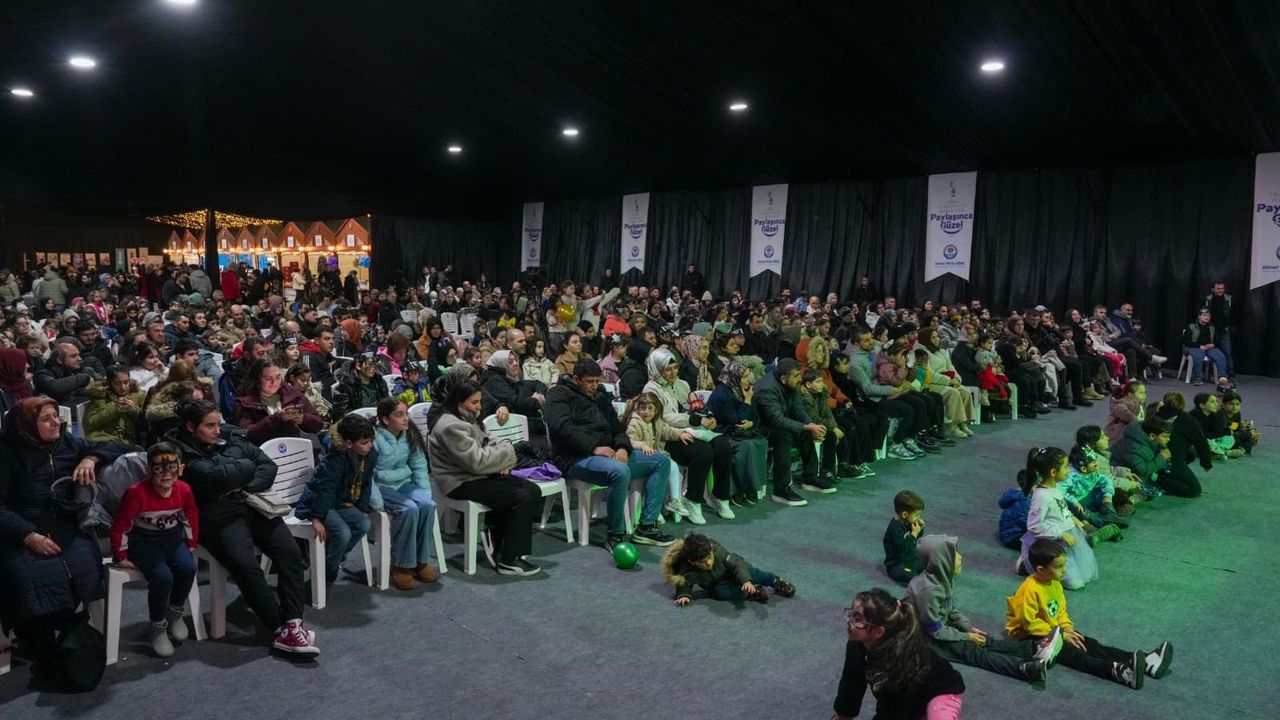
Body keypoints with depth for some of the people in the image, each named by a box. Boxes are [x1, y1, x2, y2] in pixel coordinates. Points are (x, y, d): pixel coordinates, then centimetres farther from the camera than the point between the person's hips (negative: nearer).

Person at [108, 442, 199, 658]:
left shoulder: (184, 490, -11)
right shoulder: (137, 493, -25)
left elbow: (191, 518, 8)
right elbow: (120, 526, -15)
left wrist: (190, 547, 8)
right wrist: (121, 557, -8)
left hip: (172, 537, 4)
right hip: (143, 540, -4)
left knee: (188, 568, -23)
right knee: (162, 577, -27)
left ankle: (175, 612, 6)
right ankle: (158, 628, -2)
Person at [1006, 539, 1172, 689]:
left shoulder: (1055, 584, 3)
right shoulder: (1030, 590, -26)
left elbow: (1060, 610, 14)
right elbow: (1030, 623, -24)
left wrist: (1067, 628, -5)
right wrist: (1060, 635, -20)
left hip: (1053, 630, 8)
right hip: (1028, 635, -8)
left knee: (1089, 644, -10)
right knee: (1069, 652, -29)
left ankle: (1144, 661, -24)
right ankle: (1117, 671, -50)